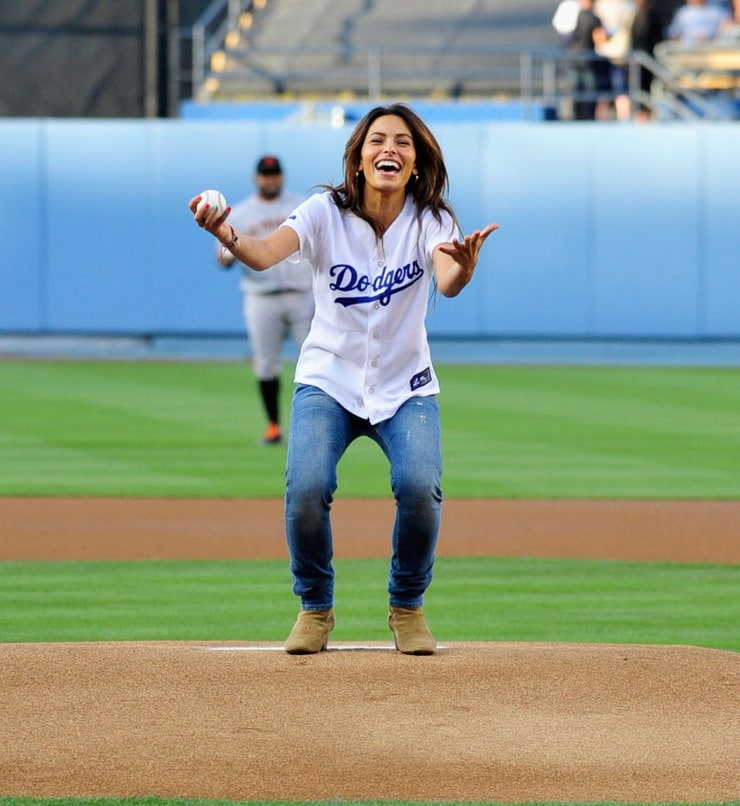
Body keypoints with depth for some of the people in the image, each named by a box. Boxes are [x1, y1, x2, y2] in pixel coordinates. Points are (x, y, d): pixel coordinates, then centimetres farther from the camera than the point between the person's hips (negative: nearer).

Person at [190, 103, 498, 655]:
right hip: (329, 382, 0)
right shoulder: (326, 213, -10)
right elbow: (265, 255, -28)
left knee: (420, 486, -24)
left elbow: (447, 284, -30)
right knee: (306, 487, -24)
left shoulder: (430, 221, -10)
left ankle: (407, 606, 3)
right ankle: (315, 608, 2)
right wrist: (228, 237, -50)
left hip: (406, 387, 0)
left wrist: (465, 264, -54)